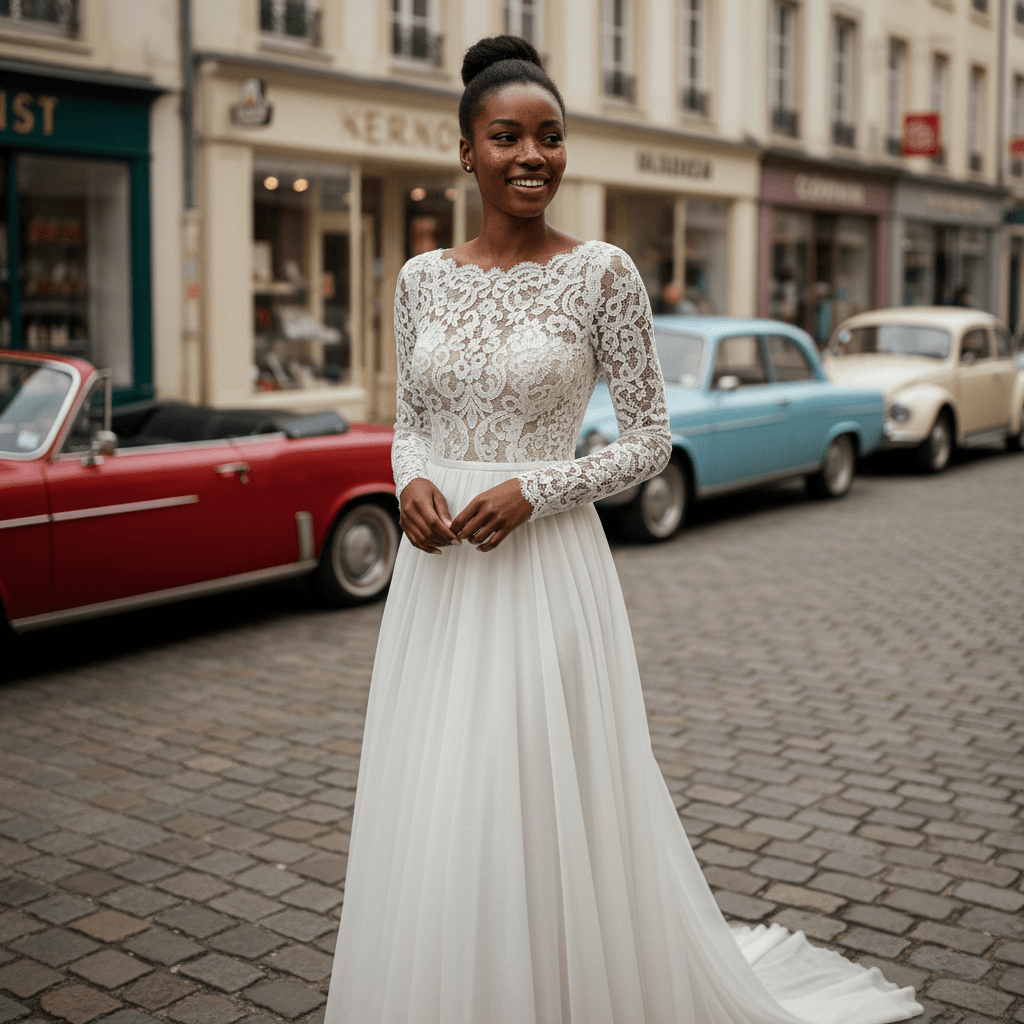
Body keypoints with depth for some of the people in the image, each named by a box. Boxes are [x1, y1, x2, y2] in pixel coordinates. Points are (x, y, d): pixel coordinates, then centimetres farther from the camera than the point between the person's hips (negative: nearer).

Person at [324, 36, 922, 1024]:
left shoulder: (601, 273, -5)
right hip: (436, 570, 4)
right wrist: (411, 480, -7)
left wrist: (532, 491, -15)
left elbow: (650, 439, -3)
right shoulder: (422, 277, 7)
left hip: (542, 566, -4)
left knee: (543, 810, 2)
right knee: (432, 817, 11)